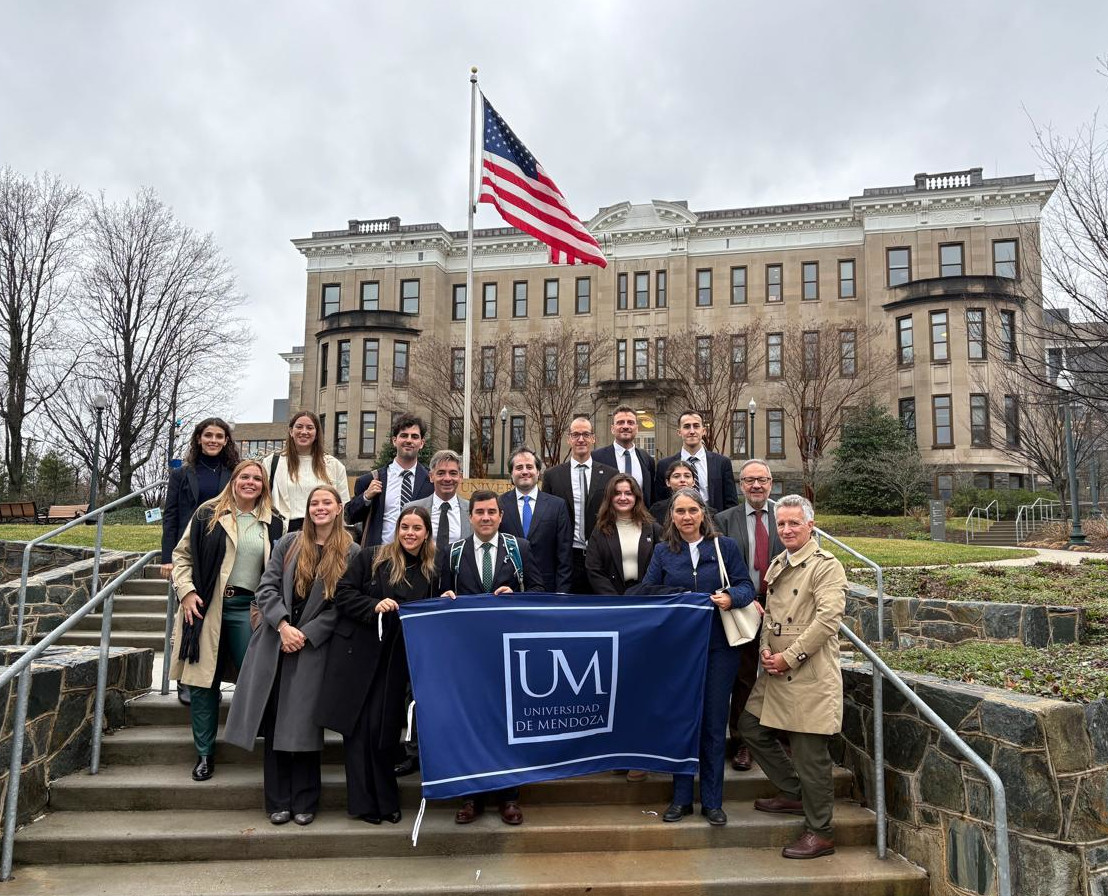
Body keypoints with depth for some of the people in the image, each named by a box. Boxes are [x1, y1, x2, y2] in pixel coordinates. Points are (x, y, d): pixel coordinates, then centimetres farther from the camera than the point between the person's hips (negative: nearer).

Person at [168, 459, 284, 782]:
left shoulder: (273, 524, 8)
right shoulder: (207, 514, 3)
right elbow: (182, 555, 6)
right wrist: (186, 591, -5)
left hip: (247, 609, 1)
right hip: (206, 607, 0)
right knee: (203, 681, 6)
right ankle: (204, 753, 19)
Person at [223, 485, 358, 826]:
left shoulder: (350, 553, -2)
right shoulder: (289, 543, 7)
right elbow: (267, 587, 1)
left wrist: (305, 634, -11)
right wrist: (283, 625, -13)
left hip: (315, 648, -2)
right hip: (276, 645, 3)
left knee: (303, 725, 2)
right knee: (276, 722, 7)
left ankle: (304, 803, 16)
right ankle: (278, 801, 19)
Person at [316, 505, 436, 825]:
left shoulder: (430, 572, 7)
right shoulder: (371, 557, -1)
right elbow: (343, 594, -4)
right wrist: (375, 606, -16)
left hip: (395, 661, 1)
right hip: (357, 654, -1)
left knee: (383, 729, 0)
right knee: (357, 727, 2)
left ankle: (386, 801, 19)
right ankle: (363, 802, 16)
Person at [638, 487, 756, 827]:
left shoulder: (725, 546, 3)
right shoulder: (663, 551, 6)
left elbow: (745, 585, 0)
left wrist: (731, 597, -20)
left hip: (718, 646, -1)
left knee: (714, 723, 6)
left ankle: (712, 801, 20)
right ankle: (681, 798, 21)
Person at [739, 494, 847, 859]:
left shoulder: (826, 566, -10)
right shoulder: (777, 565, 14)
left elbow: (827, 619, -18)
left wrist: (789, 657, -17)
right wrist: (766, 649, 2)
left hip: (810, 675, -8)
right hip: (776, 672, 8)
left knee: (810, 752, 0)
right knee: (751, 726, 15)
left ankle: (819, 834, 16)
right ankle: (793, 793, 33)